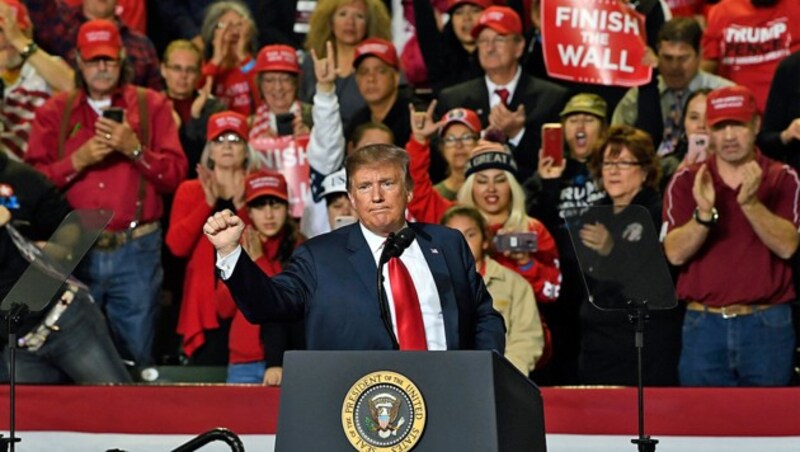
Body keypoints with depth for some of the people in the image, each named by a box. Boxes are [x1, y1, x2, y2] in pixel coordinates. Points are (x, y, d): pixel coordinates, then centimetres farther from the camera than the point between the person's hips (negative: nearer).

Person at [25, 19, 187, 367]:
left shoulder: (151, 106, 8)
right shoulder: (55, 111, 10)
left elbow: (175, 174, -1)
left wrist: (135, 149, -15)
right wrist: (78, 160, -13)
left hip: (136, 250, -1)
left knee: (135, 358, 2)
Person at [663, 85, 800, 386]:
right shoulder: (686, 182, 5)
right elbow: (675, 254, -6)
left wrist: (750, 203, -24)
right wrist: (704, 214, -23)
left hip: (767, 325, -1)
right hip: (704, 325, 1)